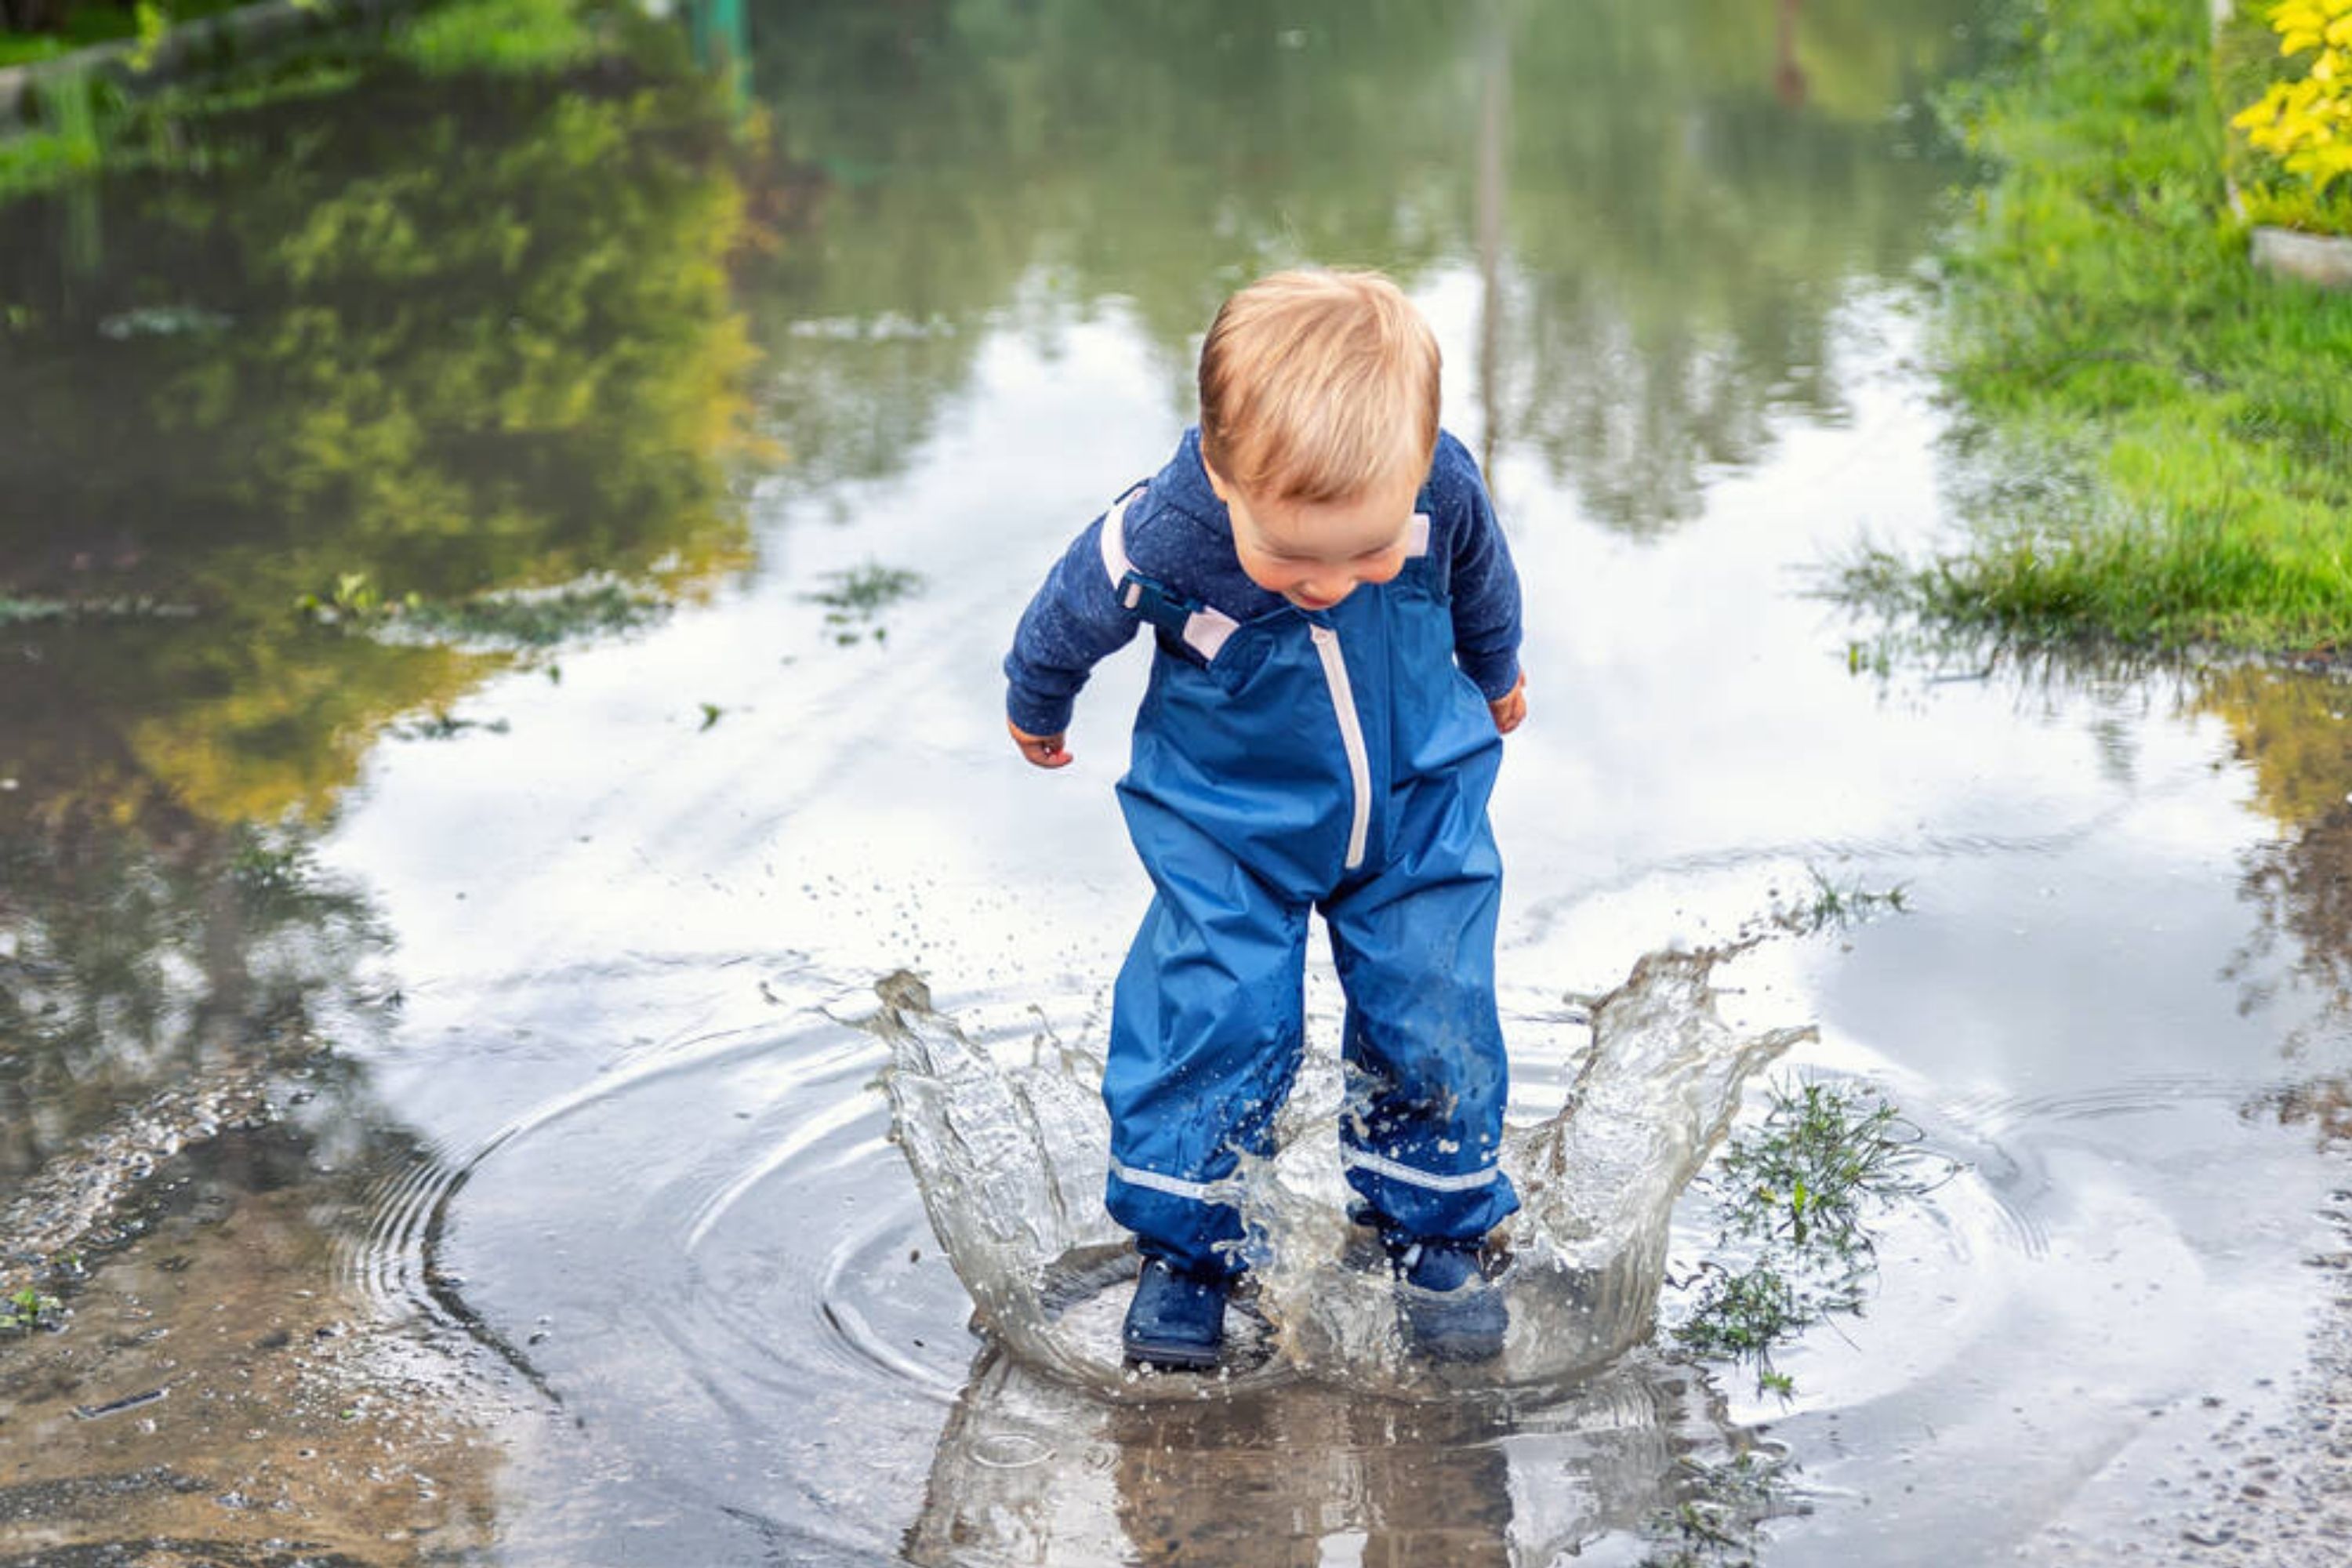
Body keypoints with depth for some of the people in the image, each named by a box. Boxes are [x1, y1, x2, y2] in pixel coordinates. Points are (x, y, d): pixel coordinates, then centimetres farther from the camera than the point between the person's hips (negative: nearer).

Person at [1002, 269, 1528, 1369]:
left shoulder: (1443, 489, -26)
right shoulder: (1160, 545, -34)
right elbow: (1066, 622, -10)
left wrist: (1496, 671, 21)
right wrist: (1037, 710, 11)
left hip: (1421, 802, 2)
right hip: (1227, 829, -2)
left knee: (1435, 1017, 4)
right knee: (1212, 1019, -8)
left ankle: (1438, 1235, 26)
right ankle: (1183, 1249, 15)